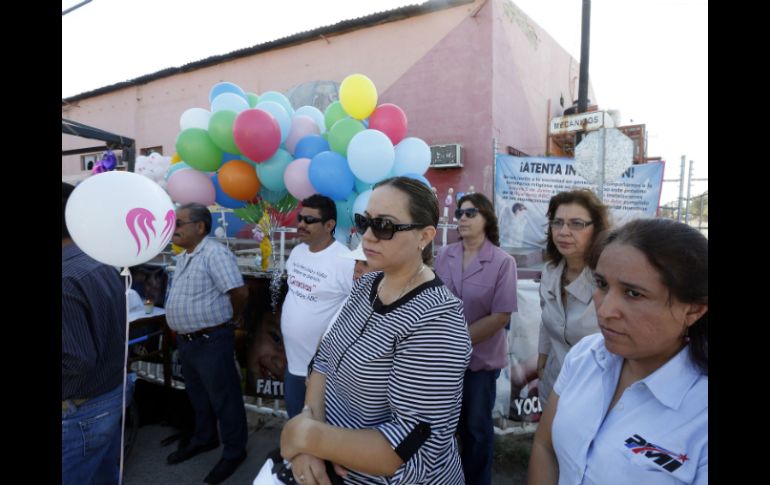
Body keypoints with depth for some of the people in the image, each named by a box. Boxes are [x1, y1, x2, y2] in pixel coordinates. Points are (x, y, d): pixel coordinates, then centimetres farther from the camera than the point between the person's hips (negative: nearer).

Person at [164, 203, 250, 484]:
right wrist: (183, 335, 16)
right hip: (186, 340, 10)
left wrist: (228, 317, -6)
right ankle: (204, 439, 45)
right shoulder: (183, 257, 10)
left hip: (211, 341, -9)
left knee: (224, 399, 6)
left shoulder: (215, 254, -22)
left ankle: (234, 452, 24)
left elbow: (240, 293, -24)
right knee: (197, 395, 25)